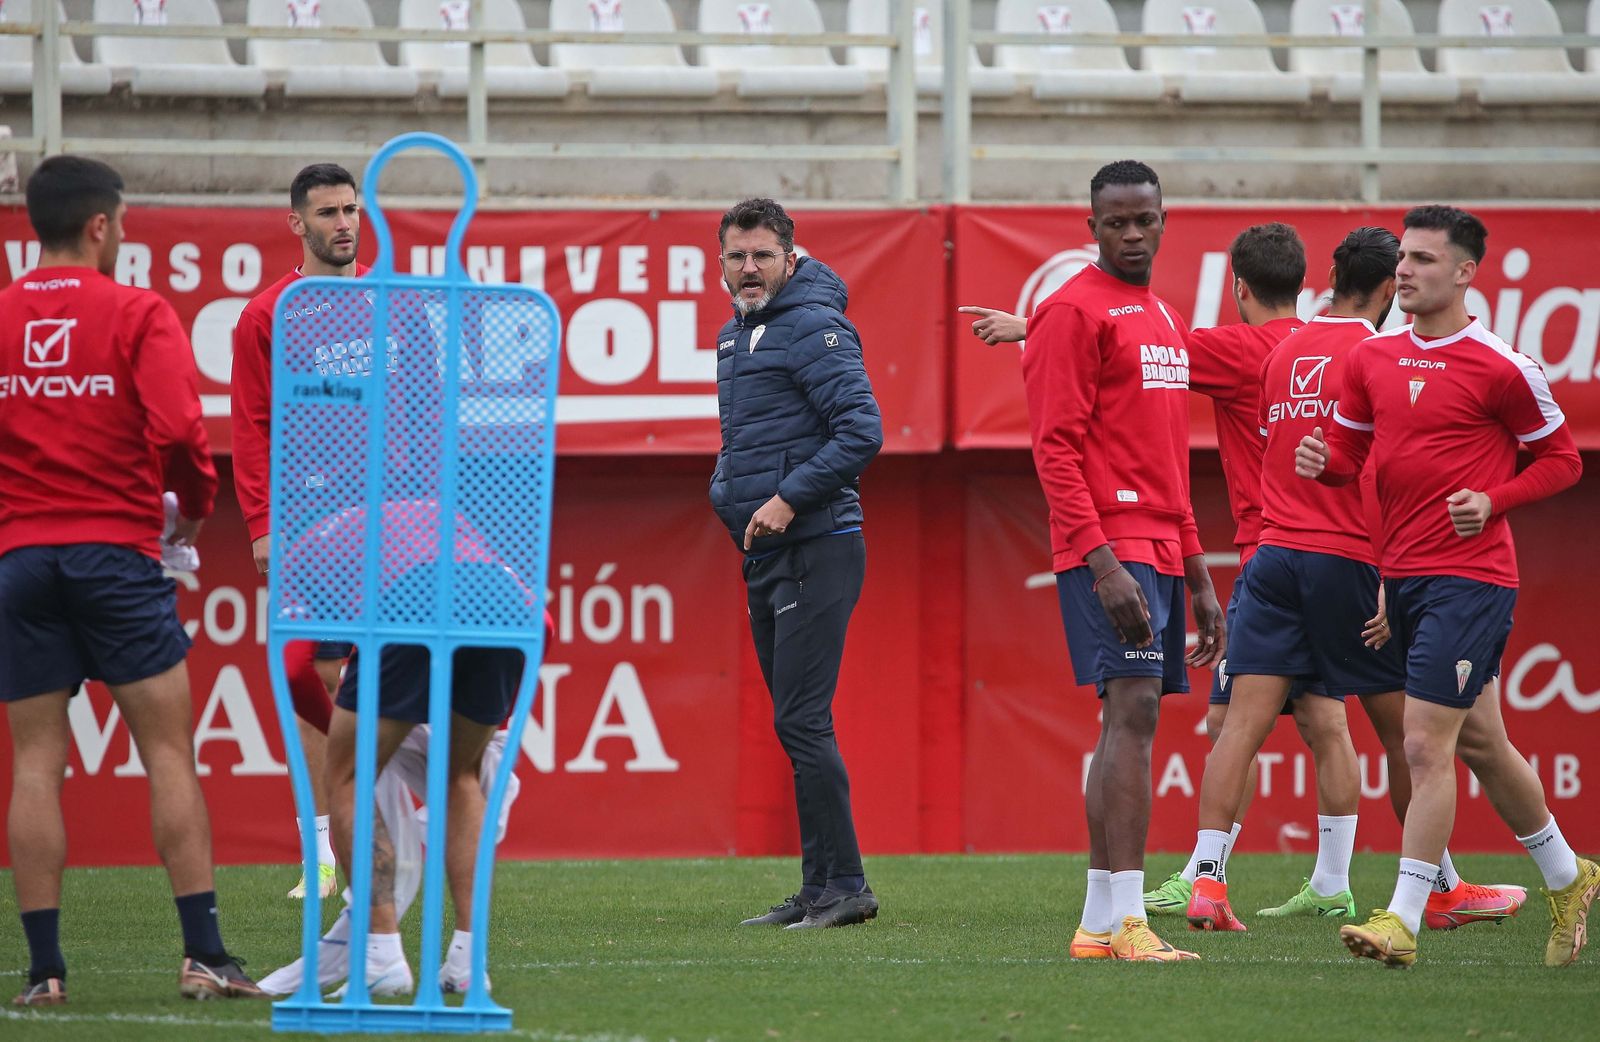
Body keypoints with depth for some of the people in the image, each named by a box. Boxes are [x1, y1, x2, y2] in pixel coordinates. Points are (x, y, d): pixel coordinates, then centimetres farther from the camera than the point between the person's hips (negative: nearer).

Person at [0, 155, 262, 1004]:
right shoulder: (137, 315, -2)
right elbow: (176, 428, -12)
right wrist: (196, 507, 7)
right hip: (116, 546, -3)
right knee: (168, 751, 1)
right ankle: (203, 953, -4)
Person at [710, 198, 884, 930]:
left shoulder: (814, 328, -11)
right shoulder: (734, 337, 17)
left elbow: (862, 431, -19)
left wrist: (789, 497, -22)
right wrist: (728, 489, 15)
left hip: (816, 552, -9)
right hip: (765, 559, 9)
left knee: (802, 720, -13)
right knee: (795, 725, 9)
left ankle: (842, 885, -11)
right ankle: (820, 891, 12)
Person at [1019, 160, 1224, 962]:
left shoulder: (1164, 319, 21)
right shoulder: (1074, 311, -7)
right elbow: (1056, 447, -13)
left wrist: (1199, 578, 21)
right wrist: (1103, 562, -21)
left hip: (1161, 551, 9)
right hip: (1109, 548, -9)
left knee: (1127, 723, 7)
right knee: (1132, 711, -17)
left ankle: (1097, 925, 8)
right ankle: (1126, 920, -22)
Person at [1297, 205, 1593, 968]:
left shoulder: (1500, 367, -9)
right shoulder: (1371, 359, 8)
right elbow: (1351, 453, 18)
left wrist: (1493, 501, -15)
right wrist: (1322, 461, -5)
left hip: (1470, 577, -7)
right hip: (1401, 575, 7)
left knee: (1426, 745, -13)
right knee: (1479, 742, 17)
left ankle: (1403, 919, -13)